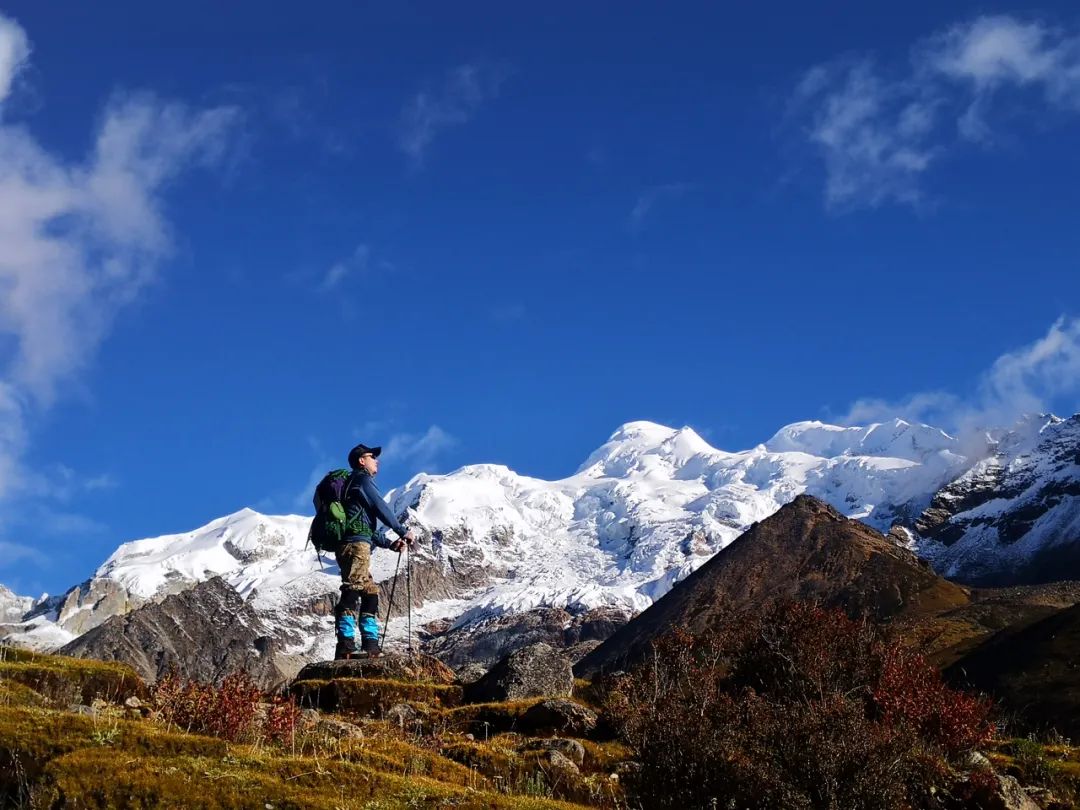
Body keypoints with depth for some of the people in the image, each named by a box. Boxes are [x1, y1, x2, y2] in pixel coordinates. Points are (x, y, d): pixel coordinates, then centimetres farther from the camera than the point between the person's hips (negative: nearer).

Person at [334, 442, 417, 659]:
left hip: (349, 546, 10)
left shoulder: (353, 484, 32)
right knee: (353, 591, -19)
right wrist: (404, 532, 3)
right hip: (356, 544, -10)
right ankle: (345, 646, -29)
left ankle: (371, 647, 6)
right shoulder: (362, 480, 3)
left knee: (370, 594, 10)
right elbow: (381, 509, -5)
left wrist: (390, 544, 23)